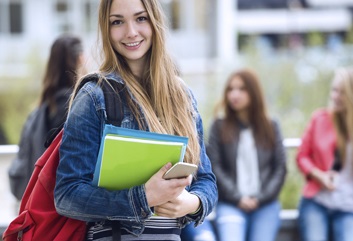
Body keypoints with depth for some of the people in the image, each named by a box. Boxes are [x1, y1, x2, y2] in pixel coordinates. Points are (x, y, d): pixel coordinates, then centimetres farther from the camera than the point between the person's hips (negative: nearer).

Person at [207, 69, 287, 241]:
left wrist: (261, 198, -4)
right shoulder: (219, 126, 6)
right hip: (230, 204, -1)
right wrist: (237, 198, -8)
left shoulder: (271, 127, 11)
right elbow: (214, 167, 0)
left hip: (265, 205, 2)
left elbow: (280, 167, 7)